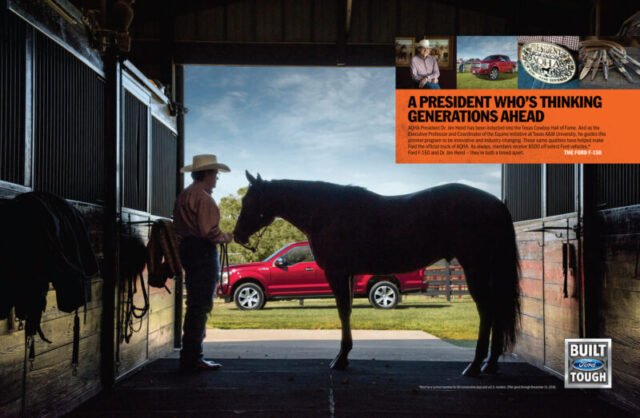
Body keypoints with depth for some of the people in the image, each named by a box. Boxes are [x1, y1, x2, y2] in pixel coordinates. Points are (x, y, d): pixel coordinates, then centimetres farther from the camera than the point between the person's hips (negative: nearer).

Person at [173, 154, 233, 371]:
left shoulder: (184, 195, 16)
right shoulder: (204, 198, -15)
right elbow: (209, 231, -22)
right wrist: (226, 237, -5)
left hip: (187, 248, 10)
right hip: (203, 253, -10)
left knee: (195, 304, 17)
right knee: (201, 305, -6)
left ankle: (190, 356, 24)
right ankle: (192, 358, -3)